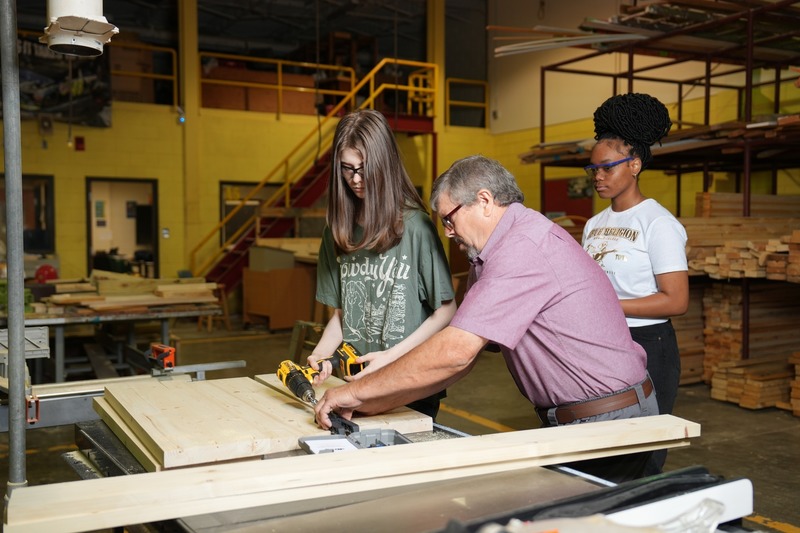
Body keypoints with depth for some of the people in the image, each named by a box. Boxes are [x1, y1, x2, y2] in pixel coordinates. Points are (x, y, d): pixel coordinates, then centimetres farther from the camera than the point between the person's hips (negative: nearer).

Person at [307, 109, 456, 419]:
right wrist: (321, 354, -7)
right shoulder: (338, 230, 4)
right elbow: (341, 311, 10)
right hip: (355, 381, 4)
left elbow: (445, 311, -8)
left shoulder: (415, 226, -12)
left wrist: (391, 355, -16)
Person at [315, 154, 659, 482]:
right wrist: (373, 404, -1)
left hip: (606, 423, -9)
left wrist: (355, 392, -18)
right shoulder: (487, 257, 11)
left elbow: (454, 352, -28)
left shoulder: (524, 246, -22)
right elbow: (463, 358, 8)